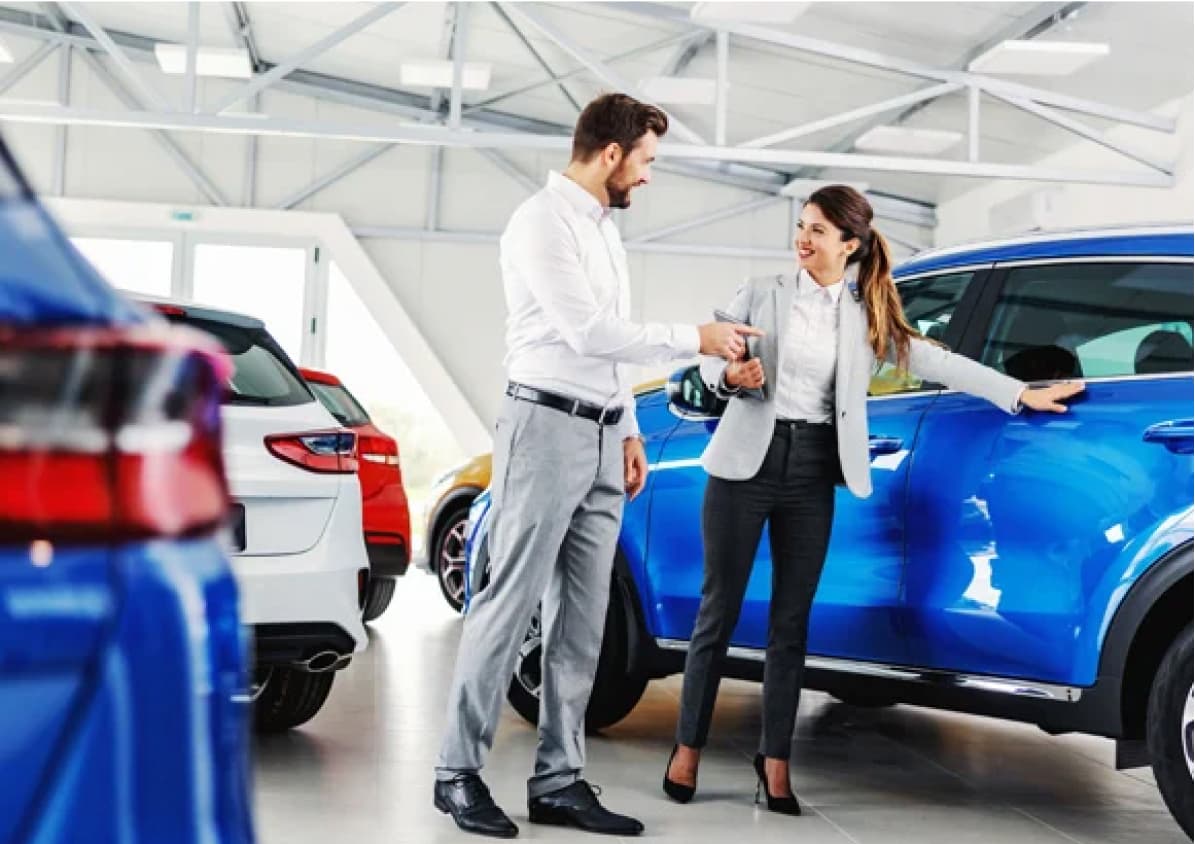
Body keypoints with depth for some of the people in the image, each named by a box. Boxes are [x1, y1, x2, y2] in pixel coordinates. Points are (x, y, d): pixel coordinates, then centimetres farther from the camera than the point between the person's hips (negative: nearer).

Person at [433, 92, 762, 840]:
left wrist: (629, 432, 16)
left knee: (583, 615, 6)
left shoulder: (604, 228, 18)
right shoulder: (543, 222, -9)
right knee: (512, 602, -6)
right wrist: (695, 340, -10)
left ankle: (559, 781, 10)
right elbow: (588, 333, -16)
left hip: (601, 435, 8)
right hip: (547, 425, -8)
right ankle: (460, 772, 2)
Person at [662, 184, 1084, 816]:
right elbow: (710, 359, 5)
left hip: (813, 471, 2)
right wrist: (730, 377, -18)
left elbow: (934, 360, 6)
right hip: (749, 461, -2)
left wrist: (1021, 394, 3)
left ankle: (775, 761, 14)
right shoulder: (762, 294, 2)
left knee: (791, 622, 5)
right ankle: (688, 747, 12)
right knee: (719, 611, 2)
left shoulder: (867, 315, 7)